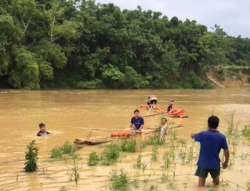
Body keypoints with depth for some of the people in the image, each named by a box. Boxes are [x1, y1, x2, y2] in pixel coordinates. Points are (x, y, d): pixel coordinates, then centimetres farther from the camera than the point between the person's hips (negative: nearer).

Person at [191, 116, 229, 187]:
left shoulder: (202, 135, -13)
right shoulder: (222, 137, -12)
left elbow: (193, 136, 9)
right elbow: (226, 152, -7)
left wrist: (192, 134, 34)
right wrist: (226, 162, 10)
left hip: (203, 163, -2)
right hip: (215, 164, 2)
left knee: (201, 185, 6)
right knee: (216, 182, 26)